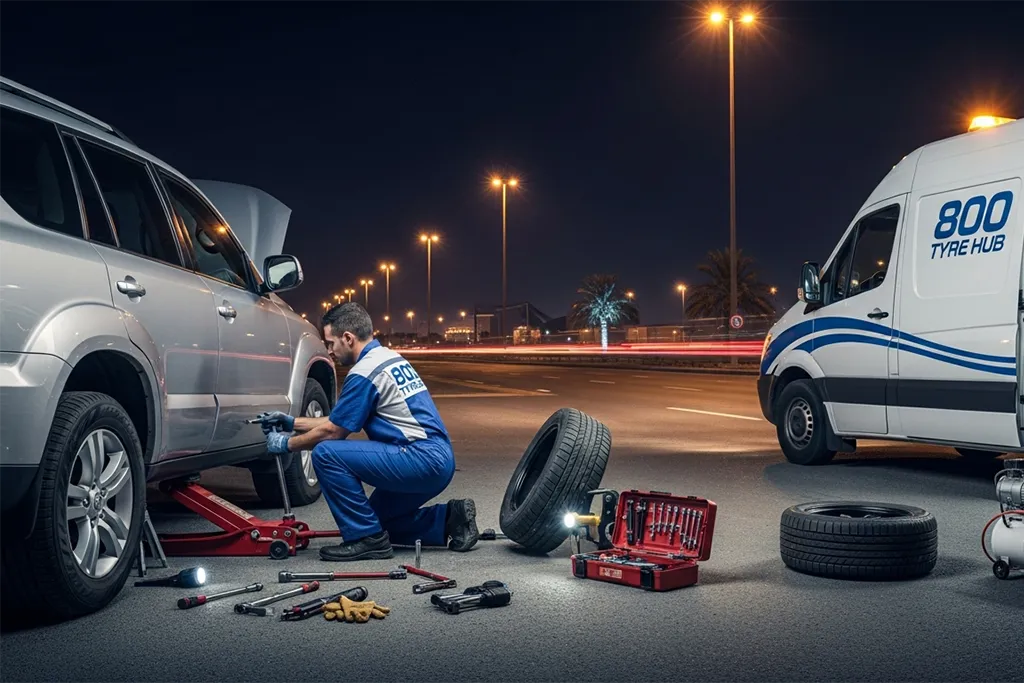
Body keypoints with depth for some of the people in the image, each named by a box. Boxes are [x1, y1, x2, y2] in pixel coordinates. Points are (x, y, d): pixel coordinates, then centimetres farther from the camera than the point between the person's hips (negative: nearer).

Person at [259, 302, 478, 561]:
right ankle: (449, 518, 14)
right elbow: (341, 421, 25)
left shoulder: (364, 372, -13)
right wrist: (293, 422, 26)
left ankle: (366, 539, -7)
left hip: (420, 459, -10)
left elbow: (333, 431, -5)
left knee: (326, 454, -14)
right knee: (379, 520, 24)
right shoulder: (390, 358, 17)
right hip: (439, 461, 10)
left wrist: (287, 444, 11)